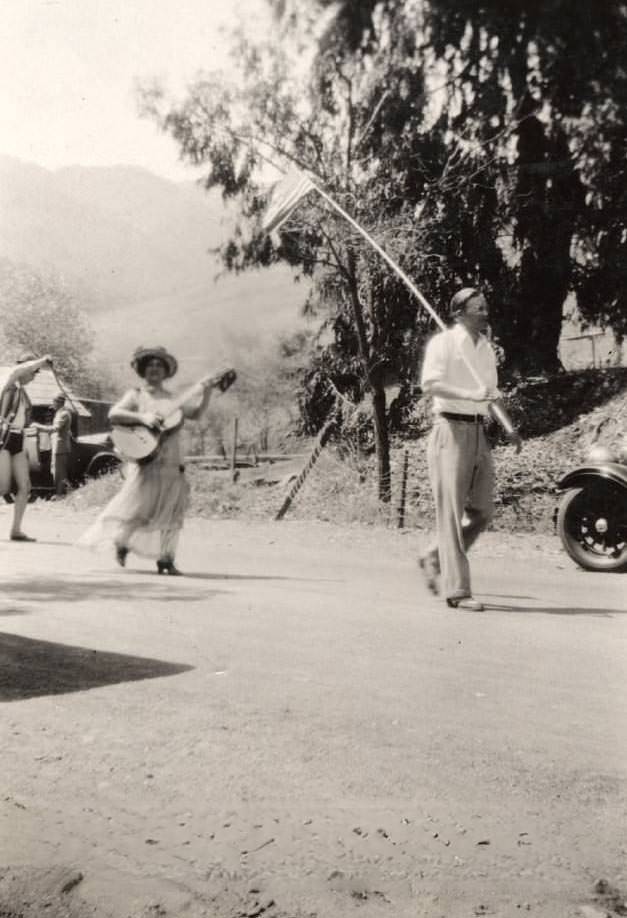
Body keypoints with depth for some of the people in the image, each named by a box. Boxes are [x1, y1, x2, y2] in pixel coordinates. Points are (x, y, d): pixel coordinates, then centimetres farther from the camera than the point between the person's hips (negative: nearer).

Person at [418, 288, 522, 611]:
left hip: (478, 432, 8)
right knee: (452, 511, -6)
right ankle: (457, 591, -2)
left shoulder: (486, 348, 17)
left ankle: (434, 560, 26)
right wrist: (470, 394, -30)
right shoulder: (443, 343, -6)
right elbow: (429, 383, -19)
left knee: (482, 509, 8)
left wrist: (510, 427, 18)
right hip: (451, 429, -7)